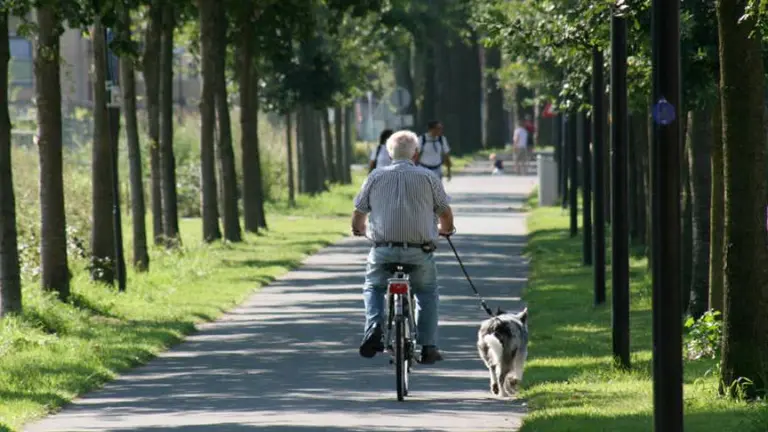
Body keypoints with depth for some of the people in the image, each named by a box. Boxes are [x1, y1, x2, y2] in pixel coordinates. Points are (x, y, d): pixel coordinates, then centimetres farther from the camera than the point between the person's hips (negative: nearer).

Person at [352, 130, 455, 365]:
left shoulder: (376, 177, 7)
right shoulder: (428, 178, 4)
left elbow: (357, 217, 11)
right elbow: (446, 215, 8)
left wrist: (361, 230, 34)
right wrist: (444, 229, 31)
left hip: (383, 249, 1)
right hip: (420, 252, -1)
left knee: (373, 288, 23)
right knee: (427, 292, 20)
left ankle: (374, 326, -3)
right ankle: (427, 346, 11)